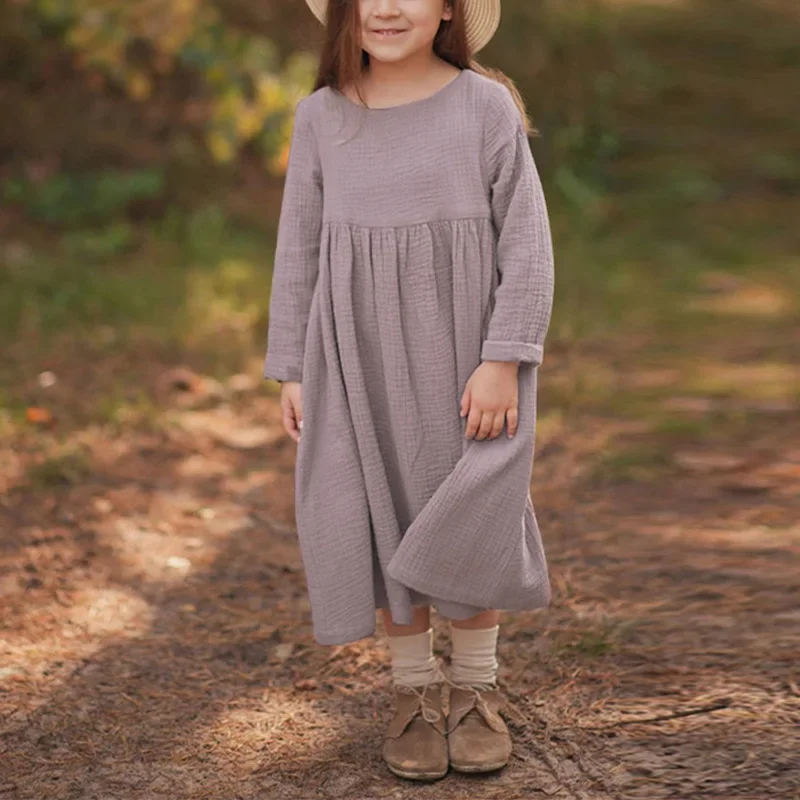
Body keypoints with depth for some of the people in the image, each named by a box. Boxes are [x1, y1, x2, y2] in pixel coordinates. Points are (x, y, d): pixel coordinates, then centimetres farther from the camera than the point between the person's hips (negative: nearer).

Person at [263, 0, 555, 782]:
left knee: (467, 521, 3)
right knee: (388, 521, 6)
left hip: (462, 352, -2)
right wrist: (292, 370, 5)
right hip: (362, 357, 2)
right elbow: (299, 250, 7)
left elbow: (526, 244, -6)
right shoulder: (321, 117, 2)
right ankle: (414, 690, 23)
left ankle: (475, 688, 23)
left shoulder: (487, 107, -5)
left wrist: (503, 361, -13)